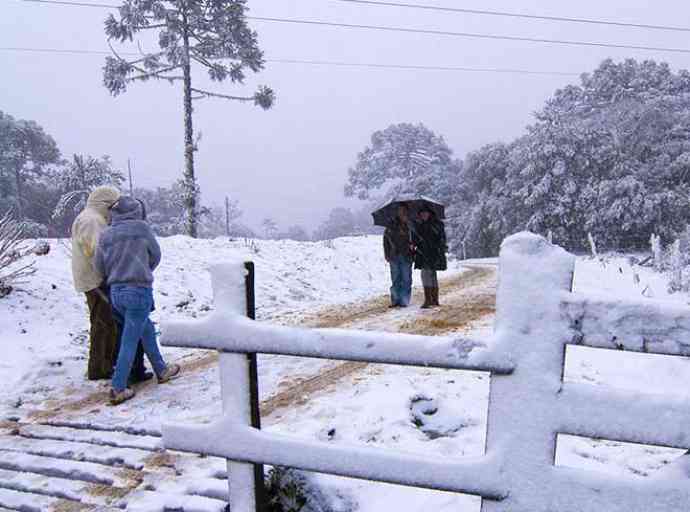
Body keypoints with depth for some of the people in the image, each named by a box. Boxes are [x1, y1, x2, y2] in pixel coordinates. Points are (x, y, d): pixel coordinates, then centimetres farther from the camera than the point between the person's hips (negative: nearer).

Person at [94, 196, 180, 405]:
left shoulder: (106, 234, 7)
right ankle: (118, 389, 3)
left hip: (116, 292, 6)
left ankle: (161, 370, 34)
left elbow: (99, 266, 8)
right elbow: (155, 256, 5)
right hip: (139, 290, -6)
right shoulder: (141, 227, -4)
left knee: (147, 328, 22)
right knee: (129, 341, -1)